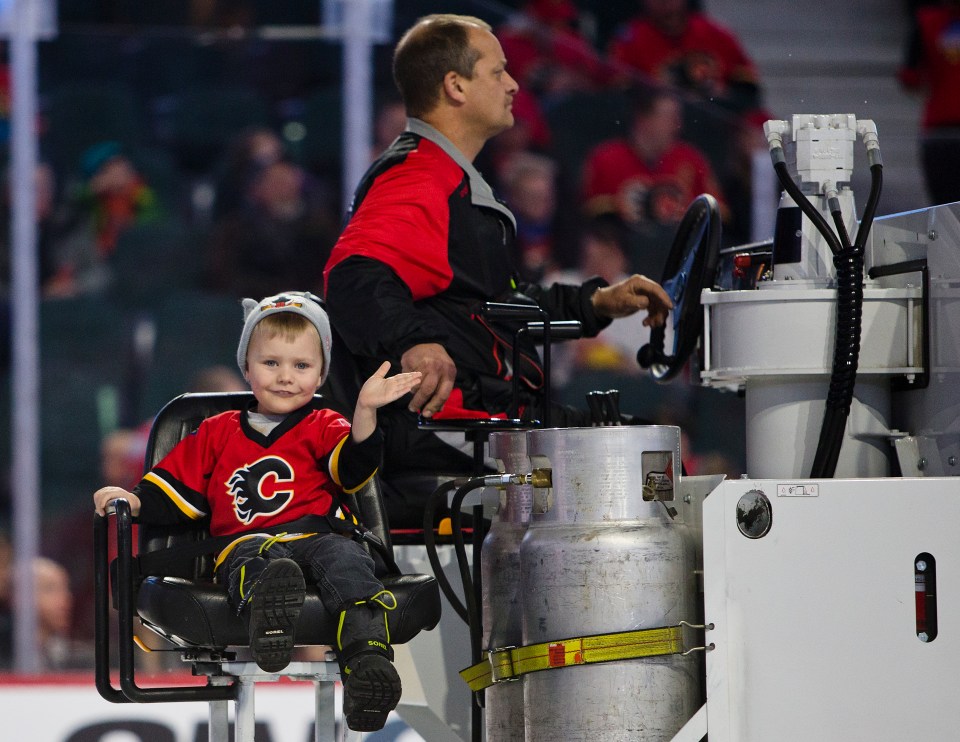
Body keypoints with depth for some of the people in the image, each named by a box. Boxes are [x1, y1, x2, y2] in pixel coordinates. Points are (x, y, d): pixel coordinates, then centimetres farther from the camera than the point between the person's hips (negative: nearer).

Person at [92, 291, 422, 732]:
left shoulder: (324, 428, 21)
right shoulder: (218, 434, 29)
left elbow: (354, 469, 0)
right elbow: (176, 490, 28)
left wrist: (365, 411, -15)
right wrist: (132, 501, 9)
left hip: (317, 535, 0)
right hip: (247, 543, 0)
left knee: (343, 558, -37)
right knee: (259, 559, -38)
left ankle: (367, 656, -60)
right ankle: (269, 614, -75)